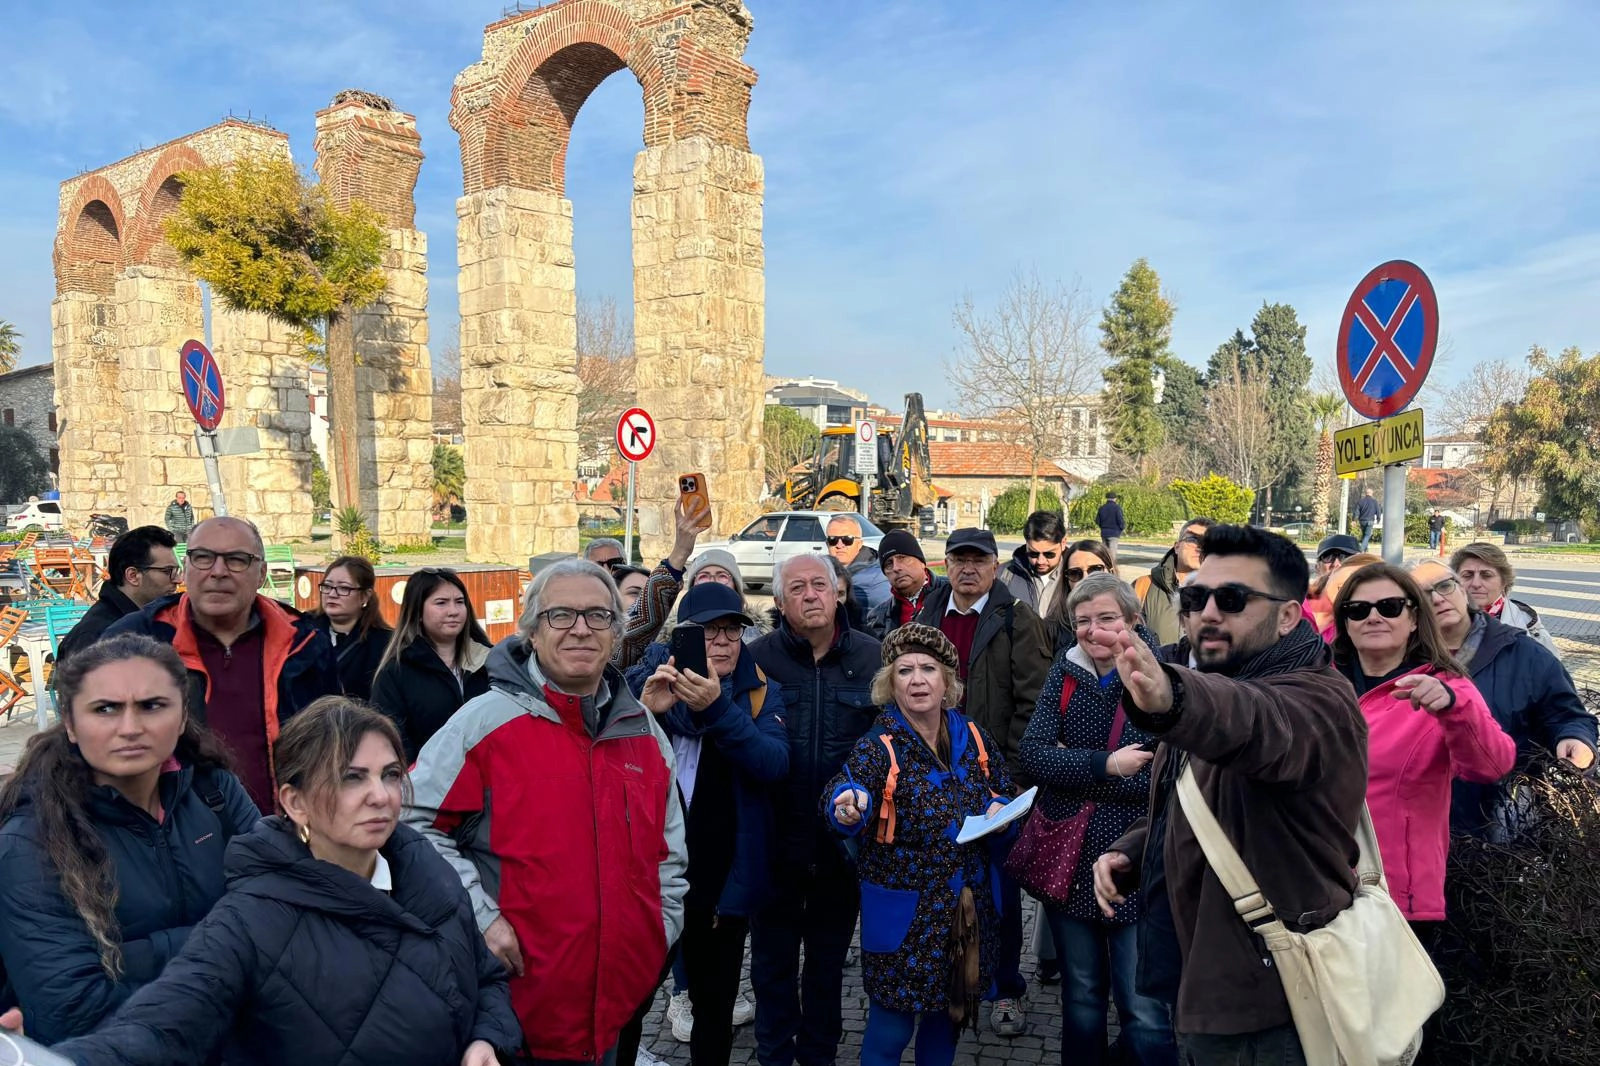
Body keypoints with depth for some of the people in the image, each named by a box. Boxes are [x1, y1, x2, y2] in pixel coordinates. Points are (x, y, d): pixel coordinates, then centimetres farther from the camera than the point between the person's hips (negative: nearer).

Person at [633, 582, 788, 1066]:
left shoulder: (761, 694, -2)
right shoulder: (645, 685, 0)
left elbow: (774, 763, -19)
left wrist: (717, 708, -34)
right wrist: (644, 713, -26)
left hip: (726, 877, 0)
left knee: (715, 1003, 15)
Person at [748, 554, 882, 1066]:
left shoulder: (873, 656, -5)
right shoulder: (758, 657, -7)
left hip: (845, 841, 1)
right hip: (777, 841, -1)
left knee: (829, 960, 20)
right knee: (773, 961, 15)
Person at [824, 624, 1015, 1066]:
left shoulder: (974, 738, 0)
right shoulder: (877, 748, -14)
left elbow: (1001, 790, 13)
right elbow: (847, 788, -30)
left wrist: (999, 808, -8)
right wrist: (848, 808, -52)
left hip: (968, 906, 5)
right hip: (903, 911, -5)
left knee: (949, 1012, 22)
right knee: (890, 1028, 3)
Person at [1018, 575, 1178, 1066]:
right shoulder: (1065, 672, 1)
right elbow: (1032, 752, -10)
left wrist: (1071, 768, -17)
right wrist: (1106, 766, -22)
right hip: (1067, 859, 4)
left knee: (1145, 1012, 4)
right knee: (1080, 999, 20)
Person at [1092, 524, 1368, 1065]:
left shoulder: (1315, 700, -20)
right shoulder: (1206, 690, 9)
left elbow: (1254, 722, -44)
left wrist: (1172, 699, -65)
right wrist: (1130, 854, 2)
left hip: (1263, 1004, -8)